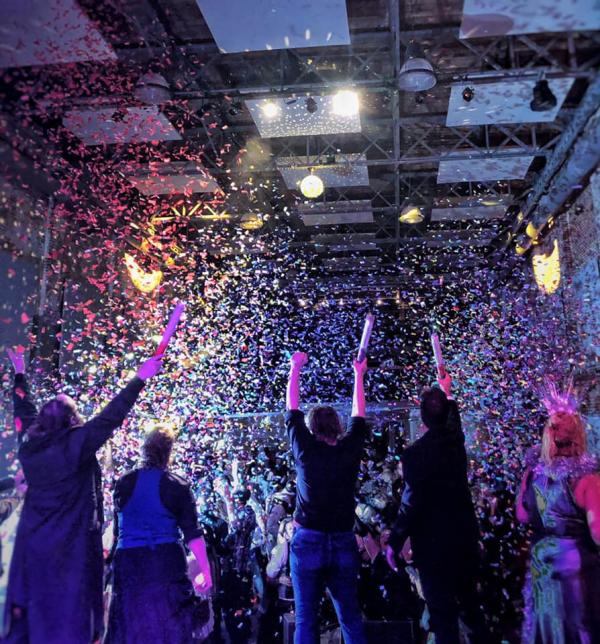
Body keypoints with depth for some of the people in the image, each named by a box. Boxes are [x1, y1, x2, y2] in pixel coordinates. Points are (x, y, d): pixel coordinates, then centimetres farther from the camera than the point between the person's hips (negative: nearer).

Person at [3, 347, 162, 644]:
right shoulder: (76, 443, -14)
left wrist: (19, 375, 33)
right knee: (69, 611, 1)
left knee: (28, 609, 14)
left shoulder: (28, 444, 3)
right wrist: (140, 379, -14)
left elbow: (24, 412, 19)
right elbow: (111, 416, -17)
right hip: (71, 544, -6)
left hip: (32, 542, 6)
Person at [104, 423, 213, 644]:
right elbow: (192, 534, -7)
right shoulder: (177, 486, -7)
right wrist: (205, 571, -2)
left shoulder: (124, 483, 1)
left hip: (129, 562, 2)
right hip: (167, 563, -2)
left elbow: (117, 529, 15)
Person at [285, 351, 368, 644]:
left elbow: (292, 411, 7)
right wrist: (359, 375, 25)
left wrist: (296, 369, 15)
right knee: (351, 618, 11)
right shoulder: (350, 449, 1)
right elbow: (359, 416, 15)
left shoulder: (305, 449, -3)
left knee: (306, 618, 3)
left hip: (308, 541, -2)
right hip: (343, 543, 2)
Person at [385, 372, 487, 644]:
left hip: (434, 542, -6)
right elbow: (452, 417, 25)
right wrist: (446, 391, 42)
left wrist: (394, 542, -9)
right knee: (470, 605, 20)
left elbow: (411, 503, -19)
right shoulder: (456, 440, 0)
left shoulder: (415, 452, -19)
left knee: (443, 613, 2)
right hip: (465, 537, 6)